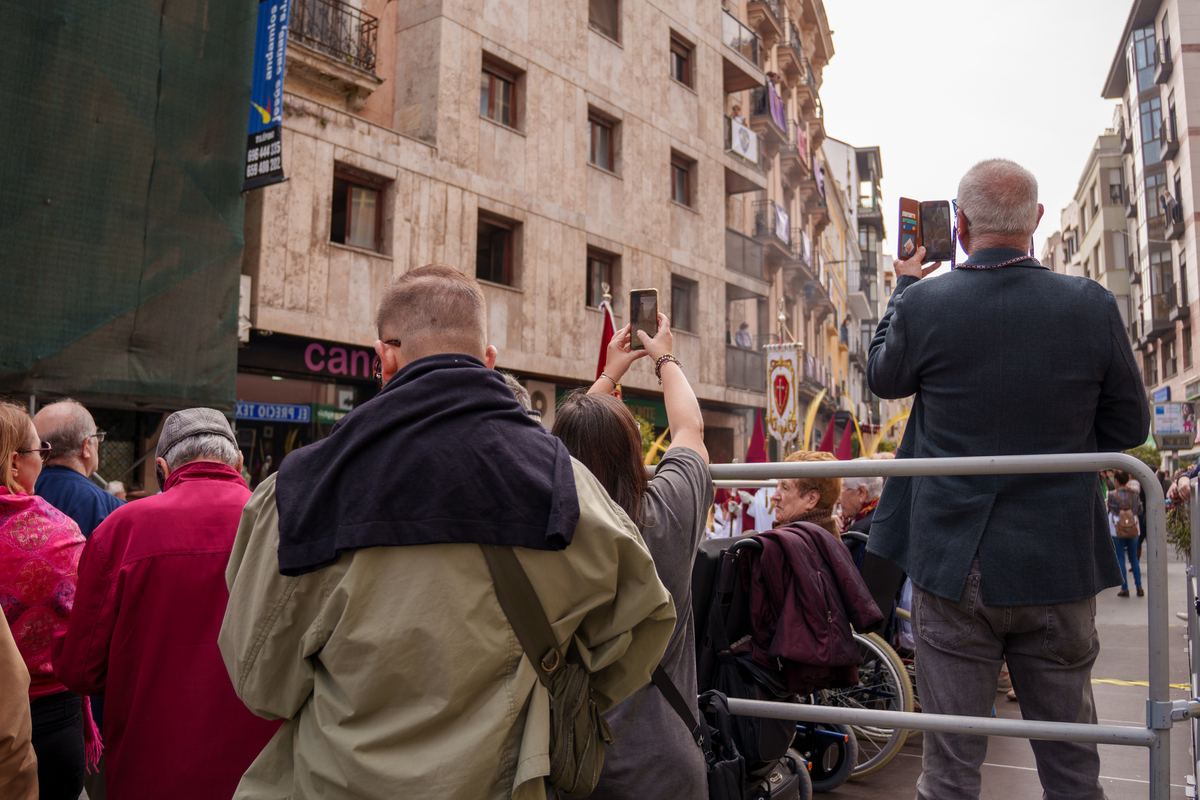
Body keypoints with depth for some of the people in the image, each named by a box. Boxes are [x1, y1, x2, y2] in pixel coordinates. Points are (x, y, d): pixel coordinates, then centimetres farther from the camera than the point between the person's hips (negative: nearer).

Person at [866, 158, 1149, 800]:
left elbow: (881, 378, 8)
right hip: (1061, 562, 2)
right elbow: (1130, 427, 3)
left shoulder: (924, 304, -12)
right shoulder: (1093, 306, -7)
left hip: (954, 563, -2)